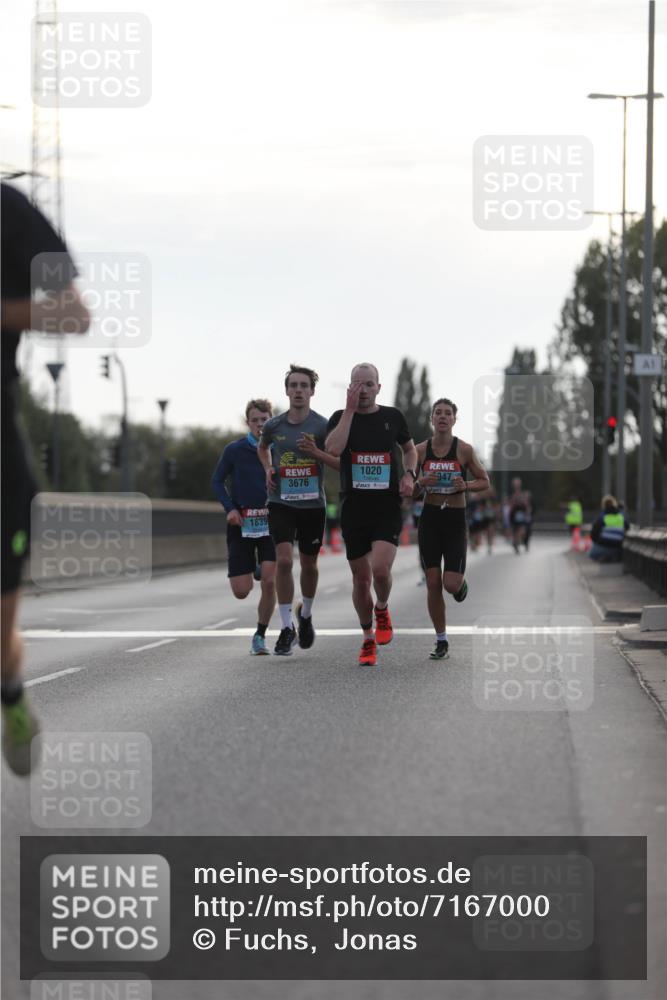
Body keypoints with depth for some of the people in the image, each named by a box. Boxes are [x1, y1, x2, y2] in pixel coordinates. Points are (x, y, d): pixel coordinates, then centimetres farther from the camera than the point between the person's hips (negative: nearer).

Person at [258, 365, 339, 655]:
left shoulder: (322, 426, -7)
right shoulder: (274, 425, 1)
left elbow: (341, 463, -6)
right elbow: (263, 447, 24)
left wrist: (316, 452, -21)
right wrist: (268, 469, 6)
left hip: (313, 504, 0)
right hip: (281, 502, 0)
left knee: (308, 565, 11)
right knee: (284, 560, -15)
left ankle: (305, 615, 39)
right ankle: (287, 628, -9)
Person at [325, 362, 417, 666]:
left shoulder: (392, 416, 5)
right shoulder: (341, 418, 1)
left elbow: (410, 449, 20)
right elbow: (333, 449, -19)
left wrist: (409, 474, 1)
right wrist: (350, 410, -17)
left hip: (388, 508, -1)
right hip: (354, 508, 1)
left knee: (380, 569, -21)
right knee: (361, 577, 7)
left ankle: (382, 610, 12)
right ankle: (368, 639, 25)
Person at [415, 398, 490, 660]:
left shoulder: (464, 449, -5)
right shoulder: (420, 450, 0)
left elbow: (485, 482, 3)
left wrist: (465, 486, -17)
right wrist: (420, 483, -13)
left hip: (455, 520, -2)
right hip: (429, 518, 2)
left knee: (451, 584, -10)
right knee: (433, 583, 0)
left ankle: (461, 583, 29)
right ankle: (441, 641, 12)